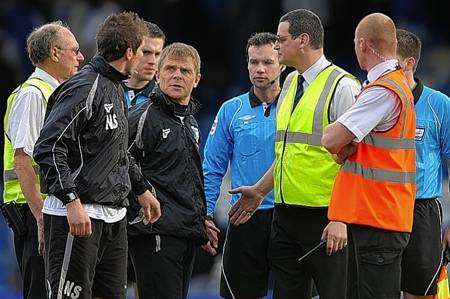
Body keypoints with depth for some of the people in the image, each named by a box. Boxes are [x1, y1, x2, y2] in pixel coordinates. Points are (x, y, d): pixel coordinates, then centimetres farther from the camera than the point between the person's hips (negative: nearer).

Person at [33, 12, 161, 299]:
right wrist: (71, 201, -27)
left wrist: (142, 189, 34)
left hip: (114, 217, 10)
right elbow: (48, 148, -21)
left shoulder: (116, 90, 18)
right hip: (77, 213, -10)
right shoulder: (85, 88, -14)